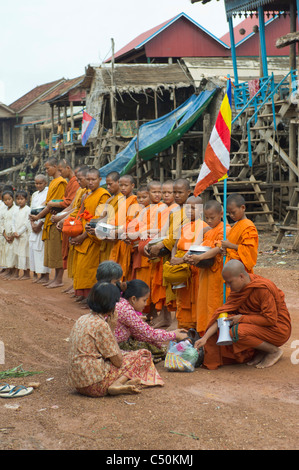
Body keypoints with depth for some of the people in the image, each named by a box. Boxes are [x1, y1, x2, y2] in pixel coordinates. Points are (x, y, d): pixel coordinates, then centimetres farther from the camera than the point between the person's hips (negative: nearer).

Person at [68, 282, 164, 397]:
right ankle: (117, 385, -15)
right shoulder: (101, 325, -16)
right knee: (143, 356, 3)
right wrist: (112, 329, -3)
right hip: (94, 385, -9)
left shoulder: (82, 319, 10)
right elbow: (118, 361, -8)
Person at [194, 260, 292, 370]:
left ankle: (274, 351, -7)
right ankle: (259, 352, 4)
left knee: (237, 332, -27)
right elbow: (224, 312, -4)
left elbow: (270, 319, -26)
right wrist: (205, 337, -13)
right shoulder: (238, 288, -1)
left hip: (277, 328, -8)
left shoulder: (263, 288, -25)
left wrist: (242, 318, -21)